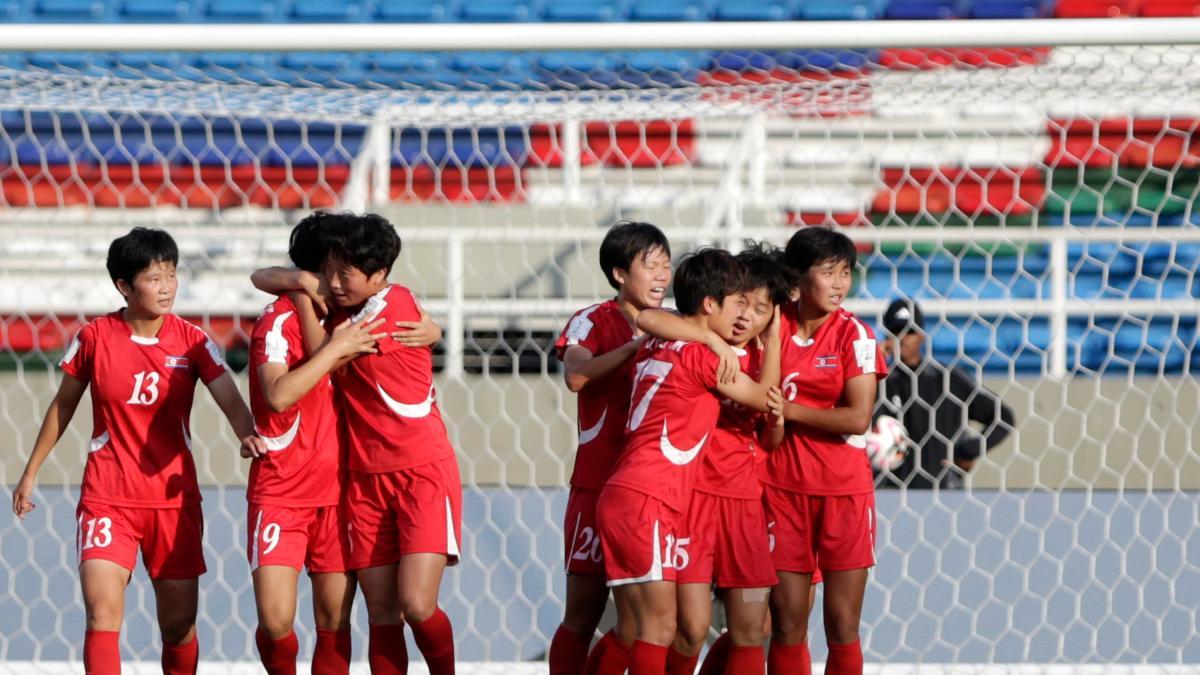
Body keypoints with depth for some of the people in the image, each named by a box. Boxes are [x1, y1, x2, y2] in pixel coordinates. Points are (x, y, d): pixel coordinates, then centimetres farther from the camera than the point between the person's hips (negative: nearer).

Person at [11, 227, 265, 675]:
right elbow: (63, 405, 10)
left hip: (174, 499, 1)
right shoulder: (95, 338, -3)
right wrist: (31, 471, 15)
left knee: (180, 623, 6)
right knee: (102, 612, -18)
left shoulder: (192, 341, -4)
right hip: (107, 498, -1)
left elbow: (229, 399, -16)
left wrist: (247, 434, -38)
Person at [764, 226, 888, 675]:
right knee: (786, 625, 4)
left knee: (842, 627, 1)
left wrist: (788, 409, -13)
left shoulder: (853, 334, -6)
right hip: (783, 487, 2)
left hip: (843, 490, -2)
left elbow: (857, 418, -15)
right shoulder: (775, 326, 2)